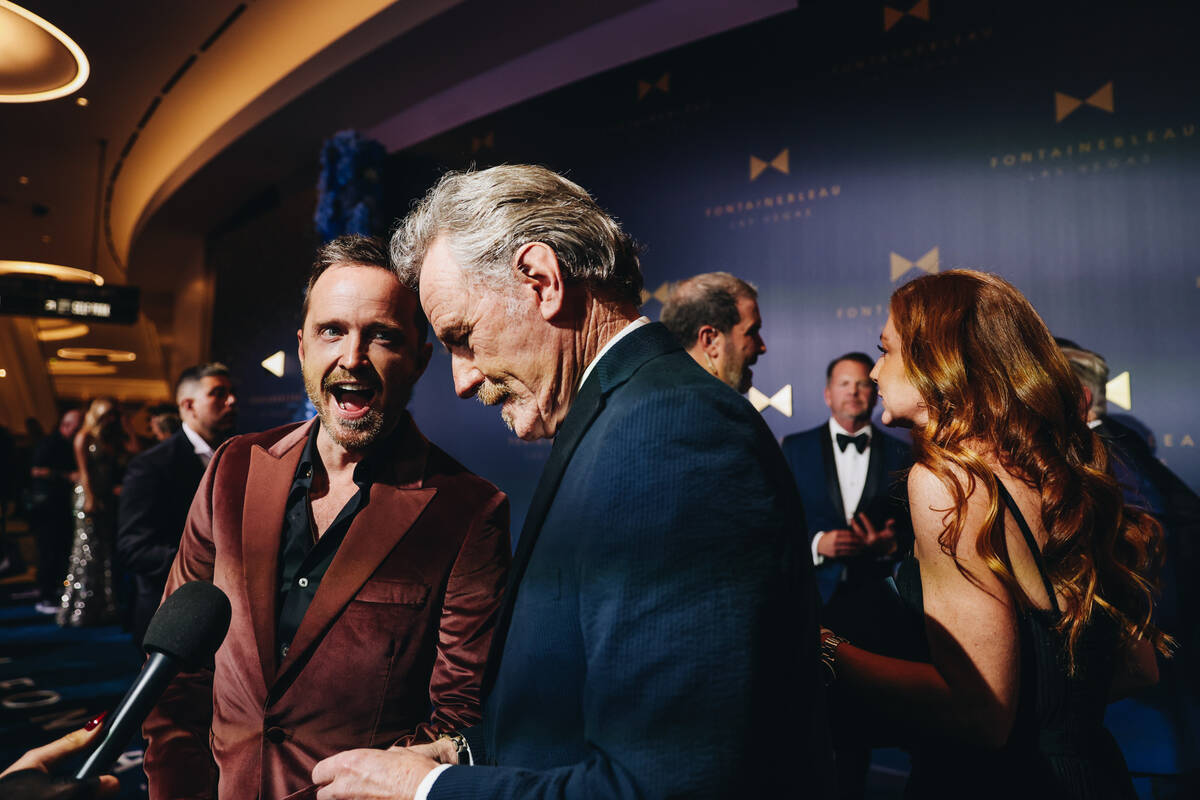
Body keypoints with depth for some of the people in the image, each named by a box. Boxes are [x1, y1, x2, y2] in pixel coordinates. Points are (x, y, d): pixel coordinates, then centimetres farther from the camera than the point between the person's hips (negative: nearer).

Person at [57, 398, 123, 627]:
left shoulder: (112, 439, 18)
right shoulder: (85, 437, 0)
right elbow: (83, 469, -7)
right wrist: (90, 498, -12)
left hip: (108, 498, 6)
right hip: (89, 496, -6)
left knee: (108, 549, 5)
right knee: (87, 549, -5)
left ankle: (105, 606, 10)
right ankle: (81, 609, -1)